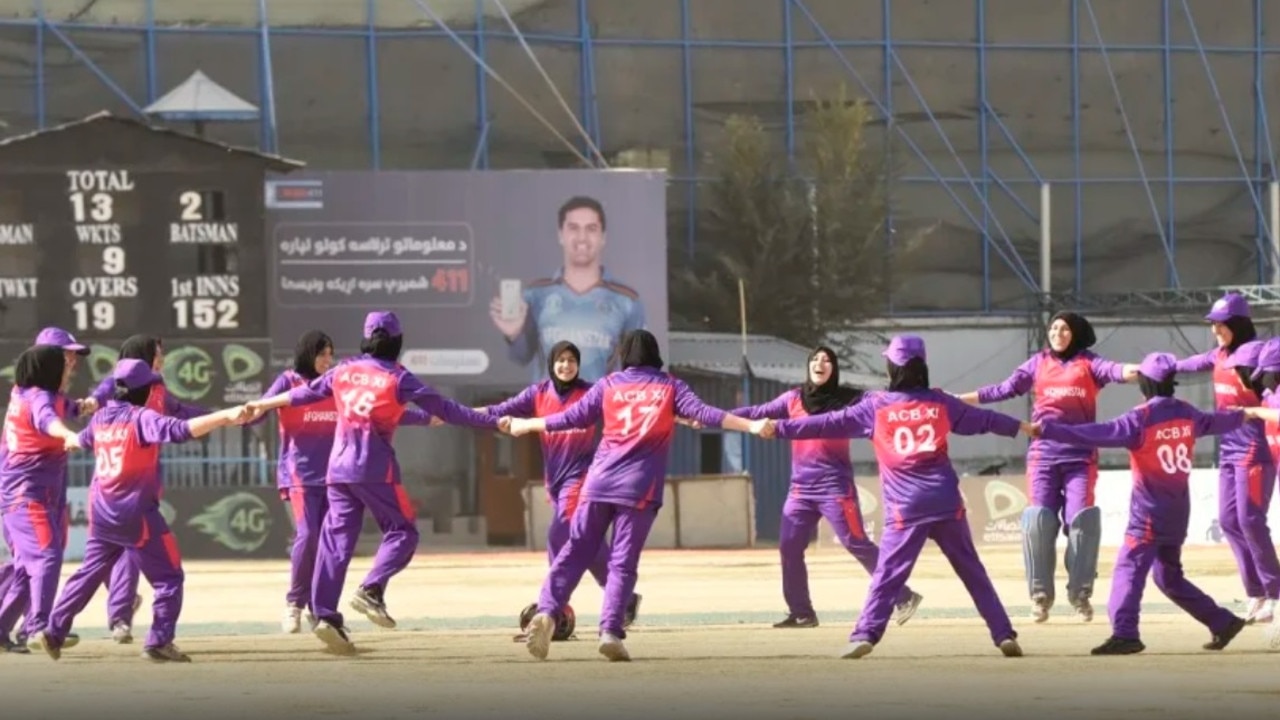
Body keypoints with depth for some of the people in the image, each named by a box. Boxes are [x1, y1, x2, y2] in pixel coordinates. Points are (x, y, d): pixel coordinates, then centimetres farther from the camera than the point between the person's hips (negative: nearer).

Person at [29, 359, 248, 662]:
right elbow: (182, 430, -28)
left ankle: (53, 632, 17)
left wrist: (70, 441, 56)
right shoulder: (142, 418, -13)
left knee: (90, 573, 19)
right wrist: (226, 416, -34)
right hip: (136, 514, -7)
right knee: (168, 577, 2)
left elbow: (83, 439, 32)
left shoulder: (100, 418, 9)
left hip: (102, 515, 7)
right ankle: (159, 642, -5)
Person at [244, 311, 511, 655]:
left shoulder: (344, 370, 9)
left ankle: (325, 614, -5)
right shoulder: (398, 378, -4)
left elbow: (306, 393, 22)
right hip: (375, 471, -5)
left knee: (336, 540, 5)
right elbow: (445, 409, -5)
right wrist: (493, 422, -1)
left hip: (338, 469, 5)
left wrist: (264, 405, 38)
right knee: (402, 531, 7)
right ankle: (371, 590, -14)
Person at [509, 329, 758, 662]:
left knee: (575, 552, 6)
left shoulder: (608, 385, 11)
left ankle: (547, 611, -11)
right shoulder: (670, 387, 8)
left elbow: (571, 418, 11)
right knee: (623, 563, 0)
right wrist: (751, 426, -7)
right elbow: (704, 414, -5)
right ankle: (610, 631, -13)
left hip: (598, 483, 1)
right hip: (639, 488, -1)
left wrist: (525, 425, 24)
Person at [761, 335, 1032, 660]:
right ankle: (1004, 635, 7)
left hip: (905, 508, -2)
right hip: (946, 503, 2)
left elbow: (829, 424, 2)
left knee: (888, 574, -3)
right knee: (973, 571, 9)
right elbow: (984, 419, 19)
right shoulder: (940, 402, 9)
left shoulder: (876, 406, 2)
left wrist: (779, 428, 8)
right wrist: (1023, 427, 34)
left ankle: (865, 634, -18)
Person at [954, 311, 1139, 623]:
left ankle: (1080, 592, 4)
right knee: (1039, 520, -6)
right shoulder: (1038, 363, 14)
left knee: (1081, 519, -9)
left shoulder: (1088, 363, 6)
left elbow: (1114, 371, -12)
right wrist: (960, 399, 9)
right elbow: (1004, 390, 13)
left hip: (1080, 454, -2)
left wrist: (1140, 369, -35)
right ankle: (1040, 594, 3)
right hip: (1043, 453, 2)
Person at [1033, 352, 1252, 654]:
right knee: (1170, 576, 19)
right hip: (1178, 513, 8)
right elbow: (1214, 422, 29)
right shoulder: (1187, 414, 8)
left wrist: (1050, 430, -23)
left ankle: (1125, 634, -26)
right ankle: (1223, 622, 22)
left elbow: (1099, 434, -22)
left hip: (1150, 513, -8)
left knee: (1129, 568, -13)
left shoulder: (1141, 418, -14)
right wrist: (1242, 416, 51)